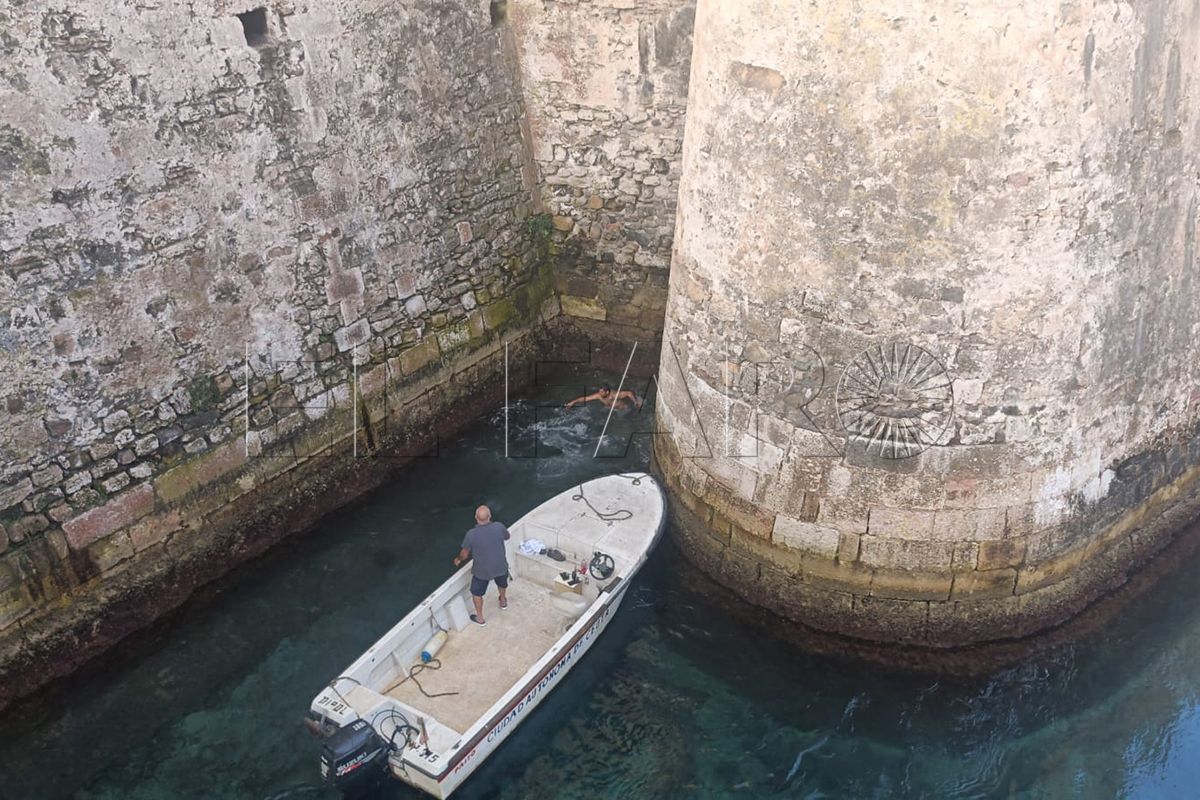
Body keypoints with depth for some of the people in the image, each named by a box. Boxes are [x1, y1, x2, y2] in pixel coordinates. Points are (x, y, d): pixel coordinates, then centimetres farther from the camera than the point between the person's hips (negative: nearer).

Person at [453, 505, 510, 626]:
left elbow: (464, 554, -11)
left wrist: (458, 559, 11)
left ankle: (480, 618, 37)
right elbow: (508, 536, 4)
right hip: (500, 566, 2)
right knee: (502, 583, 35)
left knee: (477, 593, 24)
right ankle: (503, 602, 59)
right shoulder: (499, 527, -20)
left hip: (482, 570, -2)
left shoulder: (471, 534, -25)